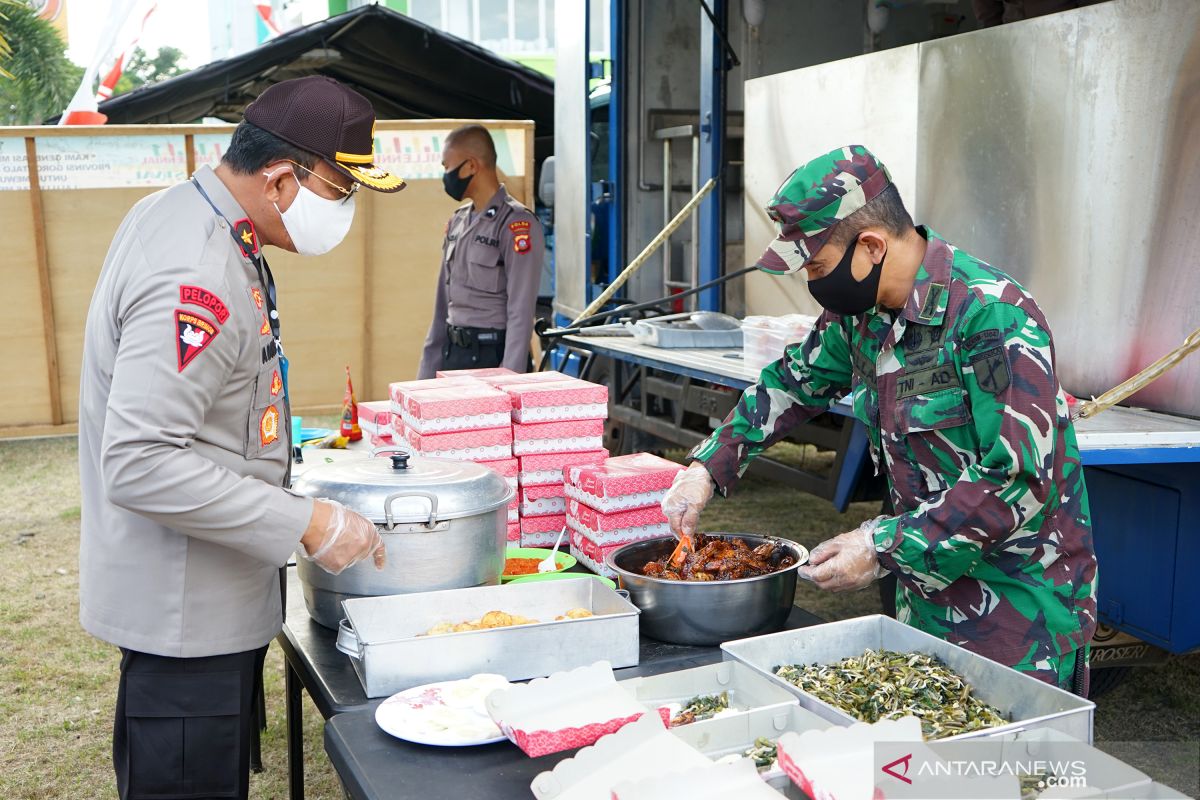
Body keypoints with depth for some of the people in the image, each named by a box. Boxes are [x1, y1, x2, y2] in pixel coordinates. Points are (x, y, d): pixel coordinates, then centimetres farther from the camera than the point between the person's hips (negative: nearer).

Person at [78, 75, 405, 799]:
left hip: (216, 594, 10)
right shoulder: (196, 280, -28)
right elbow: (139, 465, -31)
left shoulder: (177, 212, 6)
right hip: (185, 611, -10)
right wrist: (306, 524, -28)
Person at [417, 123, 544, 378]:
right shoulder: (458, 221, 13)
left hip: (491, 356, -7)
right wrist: (428, 370, 15)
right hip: (453, 353, 7)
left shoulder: (516, 224, -12)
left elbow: (521, 312, -15)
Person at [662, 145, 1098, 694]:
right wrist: (707, 467, 8)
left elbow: (1023, 482, -27)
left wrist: (885, 547, -26)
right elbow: (793, 381, 18)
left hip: (1019, 604, -7)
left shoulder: (994, 318, -24)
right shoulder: (862, 310, 2)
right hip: (925, 595, 8)